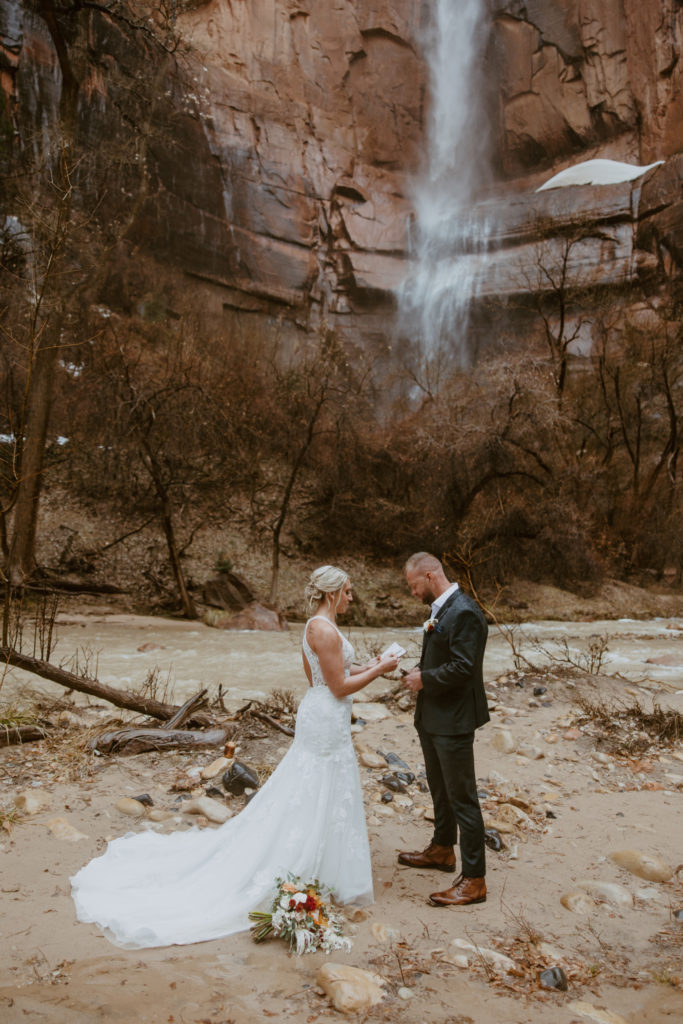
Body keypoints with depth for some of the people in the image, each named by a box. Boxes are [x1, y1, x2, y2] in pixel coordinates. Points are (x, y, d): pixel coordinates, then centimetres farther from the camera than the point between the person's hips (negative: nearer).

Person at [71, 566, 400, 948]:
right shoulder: (325, 630, -22)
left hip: (317, 715, 10)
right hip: (327, 721, -10)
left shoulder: (317, 625, 10)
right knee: (319, 799, 2)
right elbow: (340, 687, -20)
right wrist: (379, 670, -11)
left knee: (304, 796, 19)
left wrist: (364, 668, 16)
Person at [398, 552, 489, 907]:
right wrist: (420, 671, 0)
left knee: (462, 798, 0)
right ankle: (442, 850, 44)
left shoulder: (464, 613, -23)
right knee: (439, 789, 25)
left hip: (453, 721, -10)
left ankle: (474, 880, 12)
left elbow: (462, 668, -27)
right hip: (432, 717, 10)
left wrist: (425, 679, -16)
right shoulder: (440, 609, 9)